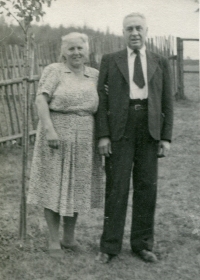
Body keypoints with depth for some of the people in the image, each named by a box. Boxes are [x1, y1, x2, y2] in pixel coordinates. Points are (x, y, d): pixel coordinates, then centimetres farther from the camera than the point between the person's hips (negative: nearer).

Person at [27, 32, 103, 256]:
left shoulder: (95, 76, 11)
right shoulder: (54, 71, -2)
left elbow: (100, 107, 14)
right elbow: (41, 100, -11)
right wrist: (50, 130, -21)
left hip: (84, 138, 4)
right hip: (56, 135, -4)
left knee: (77, 187, 10)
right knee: (53, 186, 1)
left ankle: (69, 237, 23)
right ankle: (53, 240, 11)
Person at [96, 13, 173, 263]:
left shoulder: (160, 63, 12)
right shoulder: (110, 61, 8)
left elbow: (167, 102, 10)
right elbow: (102, 99, 2)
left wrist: (166, 137, 2)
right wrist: (103, 135, -6)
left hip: (150, 130, 2)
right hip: (119, 128, -2)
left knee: (147, 187, 4)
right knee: (116, 186, -2)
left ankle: (142, 243, 15)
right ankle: (110, 246, 6)